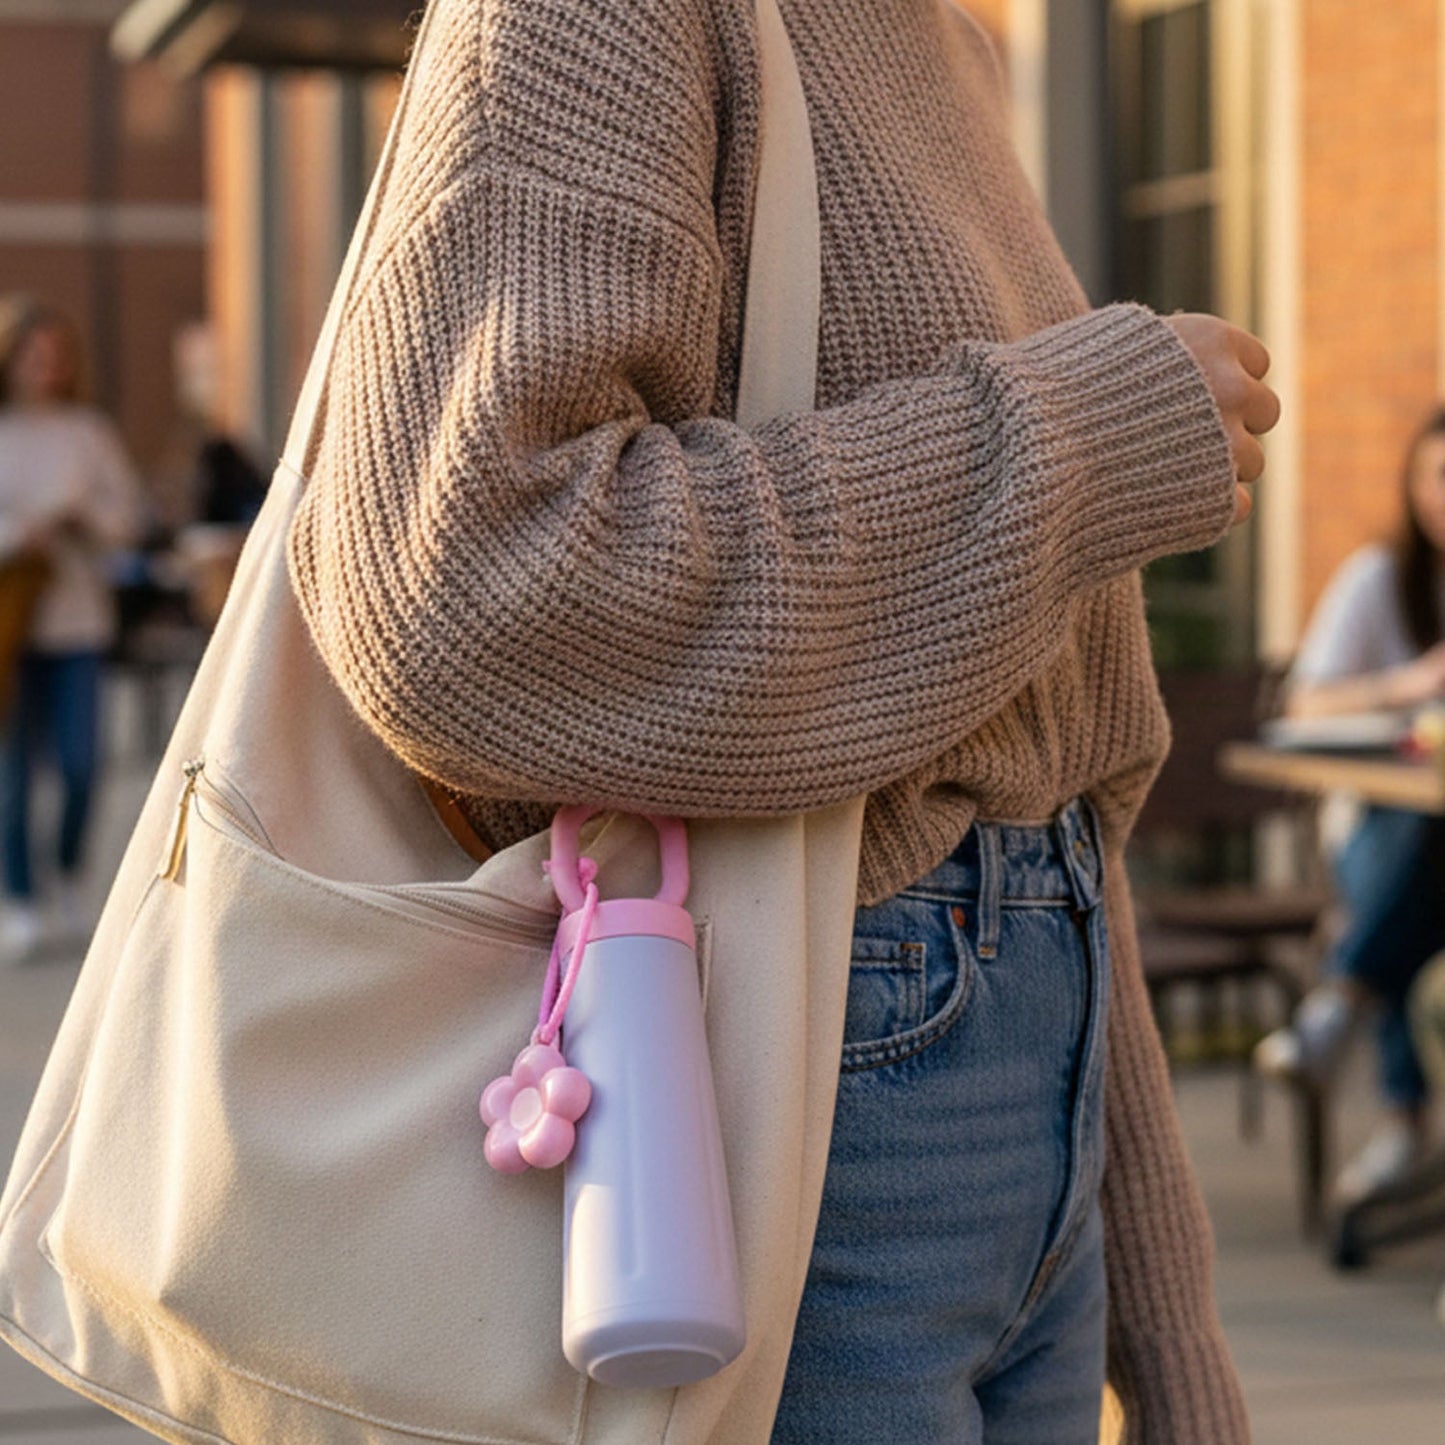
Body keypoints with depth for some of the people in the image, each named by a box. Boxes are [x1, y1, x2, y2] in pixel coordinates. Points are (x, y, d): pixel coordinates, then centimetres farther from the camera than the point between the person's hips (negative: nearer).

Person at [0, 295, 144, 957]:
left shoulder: (88, 432, 7)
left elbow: (127, 510, 6)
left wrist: (78, 517, -12)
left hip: (77, 614, 2)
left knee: (78, 759, 1)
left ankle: (69, 878, 23)